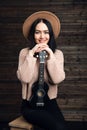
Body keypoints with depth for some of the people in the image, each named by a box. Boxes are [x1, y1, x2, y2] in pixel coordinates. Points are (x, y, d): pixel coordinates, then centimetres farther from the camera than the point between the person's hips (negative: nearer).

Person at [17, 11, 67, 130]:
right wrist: (31, 55, -19)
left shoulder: (58, 53, 1)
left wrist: (51, 56, -18)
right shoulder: (24, 52, -2)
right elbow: (24, 78, -15)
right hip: (30, 104, -2)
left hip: (50, 102, 2)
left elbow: (58, 79, -11)